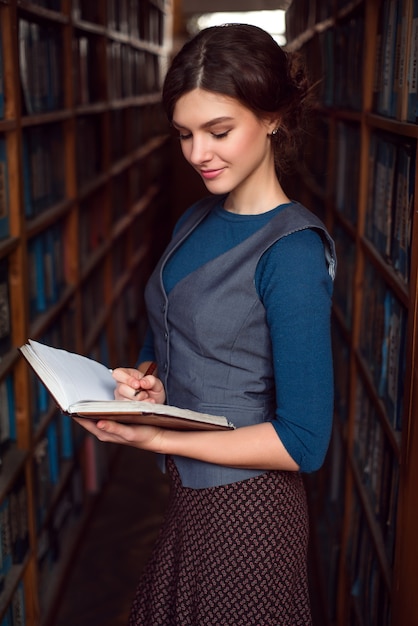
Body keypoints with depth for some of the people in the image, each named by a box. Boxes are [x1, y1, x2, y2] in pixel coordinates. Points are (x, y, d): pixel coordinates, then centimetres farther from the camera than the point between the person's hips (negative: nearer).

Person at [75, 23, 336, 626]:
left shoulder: (292, 250, -22)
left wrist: (156, 439, -22)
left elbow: (303, 442, -23)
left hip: (246, 507, -7)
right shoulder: (194, 221, 2)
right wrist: (145, 381, -8)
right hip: (185, 494, 7)